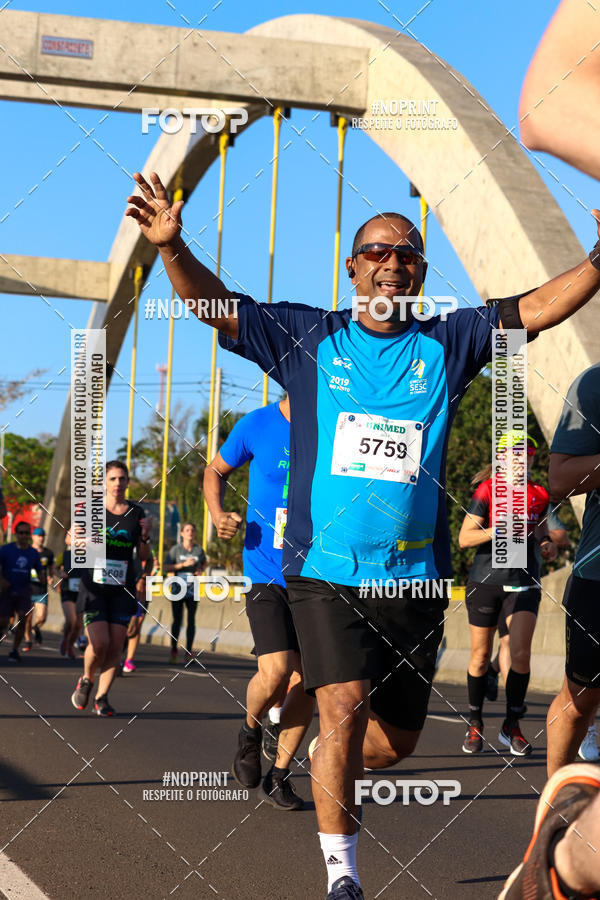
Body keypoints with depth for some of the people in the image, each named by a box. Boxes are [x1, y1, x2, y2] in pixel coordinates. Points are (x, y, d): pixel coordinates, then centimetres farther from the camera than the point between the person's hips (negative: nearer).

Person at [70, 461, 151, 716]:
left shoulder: (136, 513, 6)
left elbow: (144, 556, 10)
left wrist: (145, 535, -9)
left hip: (123, 589, 2)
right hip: (94, 584, -2)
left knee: (115, 647, -3)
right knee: (99, 643, -13)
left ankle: (102, 697, 12)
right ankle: (86, 681, 15)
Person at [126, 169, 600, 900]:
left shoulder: (445, 344, 5)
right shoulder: (307, 339, 2)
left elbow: (537, 308, 0)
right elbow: (214, 305, -2)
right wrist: (172, 246, -20)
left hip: (414, 575, 3)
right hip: (325, 570, -3)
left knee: (395, 740, 13)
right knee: (345, 707, -19)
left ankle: (324, 767, 47)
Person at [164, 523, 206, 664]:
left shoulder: (199, 550, 6)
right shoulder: (175, 549, -1)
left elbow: (204, 562, 27)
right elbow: (167, 568, -6)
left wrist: (200, 570, 5)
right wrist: (184, 564, -17)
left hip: (193, 590, 2)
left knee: (191, 619, -1)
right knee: (177, 620, -2)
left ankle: (188, 652, 5)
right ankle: (173, 651, 9)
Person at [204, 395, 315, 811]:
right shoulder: (257, 426, -4)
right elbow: (216, 470, 13)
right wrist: (218, 514, -6)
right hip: (268, 574, -3)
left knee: (306, 681, 3)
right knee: (276, 673, -17)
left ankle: (279, 776, 20)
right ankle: (251, 729, 17)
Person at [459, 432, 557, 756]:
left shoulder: (539, 495, 7)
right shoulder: (487, 490, -3)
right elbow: (464, 537, -8)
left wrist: (548, 545, 1)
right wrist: (498, 529, -22)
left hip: (523, 582, 2)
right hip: (485, 580, -2)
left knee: (521, 653, -12)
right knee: (481, 655, 5)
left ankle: (511, 726, 1)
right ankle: (475, 723, 22)